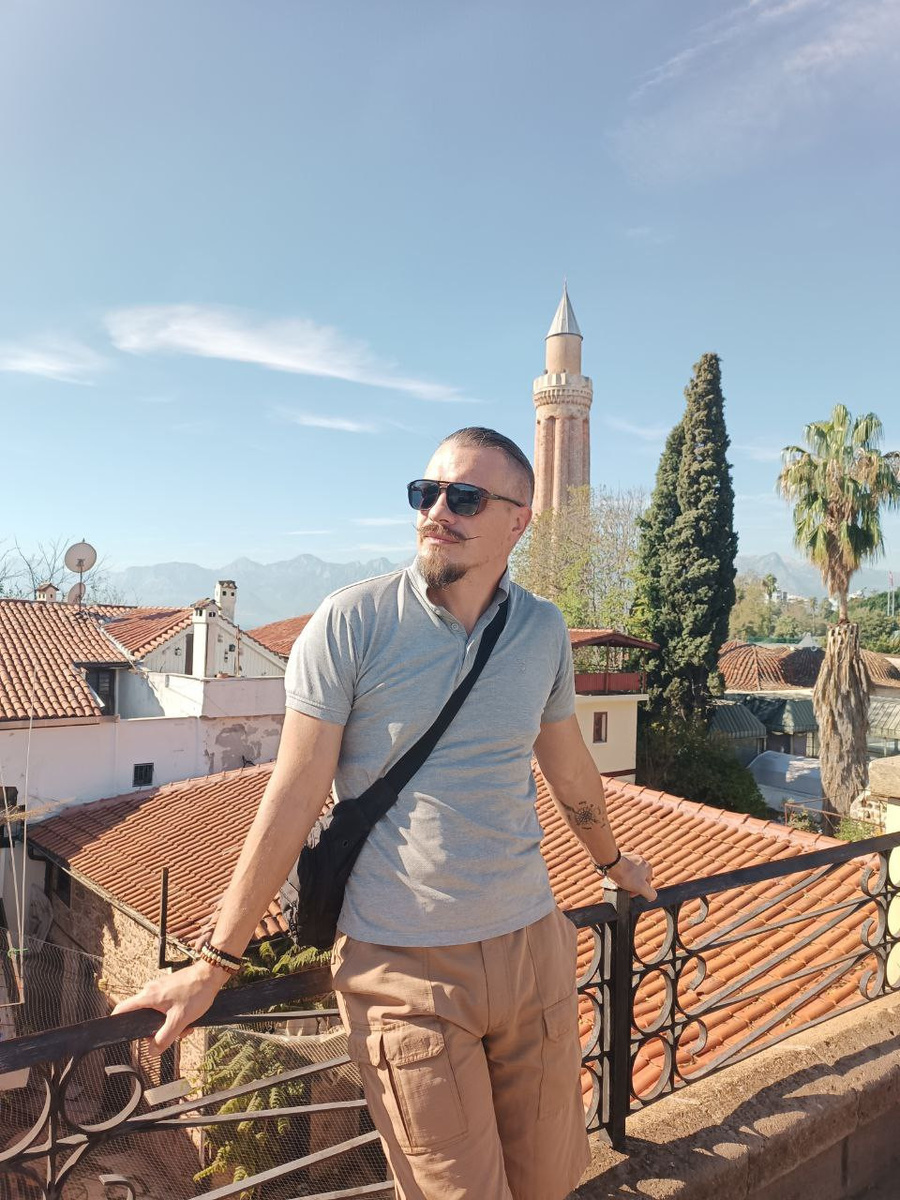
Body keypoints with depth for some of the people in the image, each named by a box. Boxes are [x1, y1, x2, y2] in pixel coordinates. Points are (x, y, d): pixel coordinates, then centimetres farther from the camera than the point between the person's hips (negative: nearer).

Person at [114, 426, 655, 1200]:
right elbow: (293, 799, -8)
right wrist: (213, 966, -4)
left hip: (532, 944, 4)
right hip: (403, 964, -4)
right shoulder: (351, 622, -12)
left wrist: (612, 861, 31)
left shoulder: (544, 630, 1)